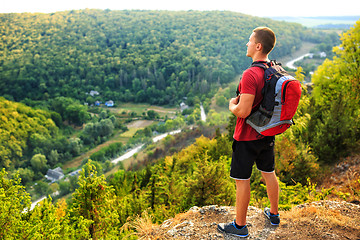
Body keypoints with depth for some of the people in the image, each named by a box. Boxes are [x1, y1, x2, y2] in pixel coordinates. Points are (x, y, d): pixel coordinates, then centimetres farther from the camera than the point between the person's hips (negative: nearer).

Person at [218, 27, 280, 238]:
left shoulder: (251, 74, -26)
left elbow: (243, 111, -29)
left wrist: (232, 105, -6)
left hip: (247, 136, -8)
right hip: (268, 133, 8)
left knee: (242, 180, 5)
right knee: (269, 173, 22)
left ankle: (240, 226, 20)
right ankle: (274, 214, 40)